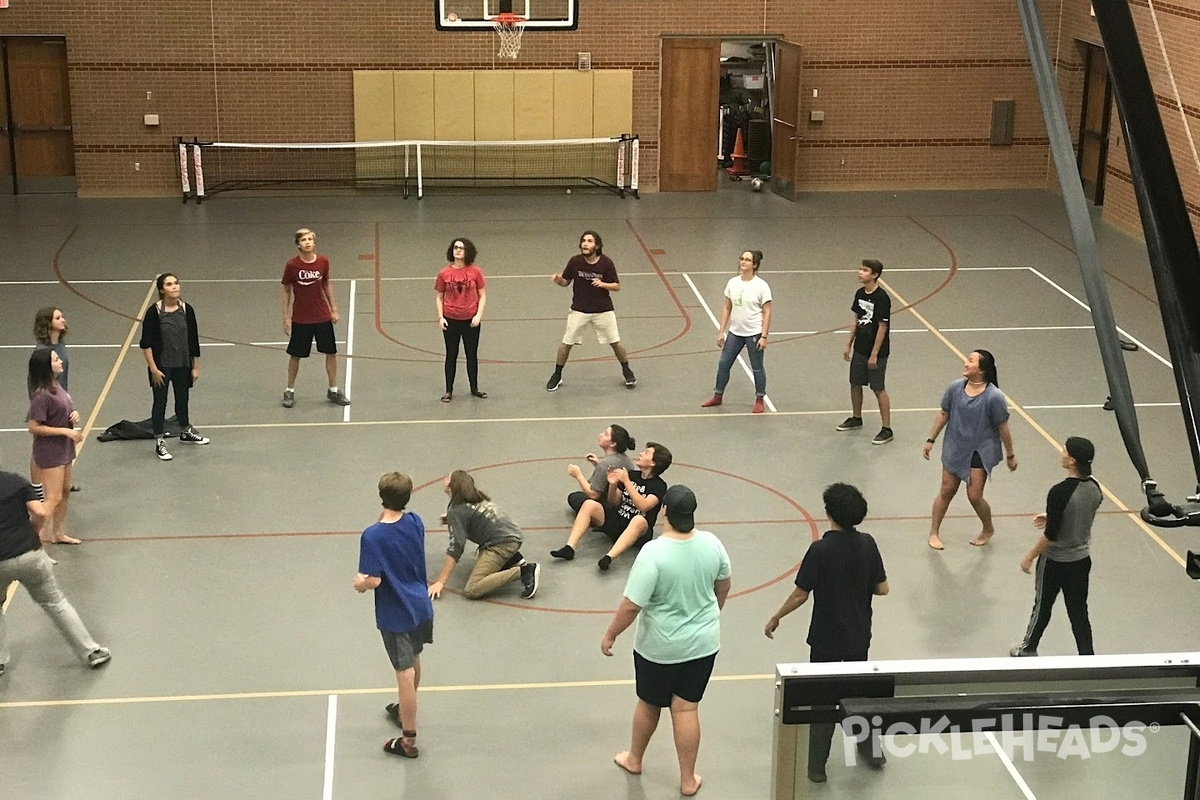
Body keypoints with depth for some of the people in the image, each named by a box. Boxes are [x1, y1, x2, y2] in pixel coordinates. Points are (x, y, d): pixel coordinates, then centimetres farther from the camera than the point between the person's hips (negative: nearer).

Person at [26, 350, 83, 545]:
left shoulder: (56, 386, 4)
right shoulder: (42, 395, -24)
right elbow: (34, 427, -23)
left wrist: (74, 415, -2)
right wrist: (65, 431, -22)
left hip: (64, 449, 9)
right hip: (49, 452, -9)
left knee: (65, 491, 19)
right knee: (53, 498, -7)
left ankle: (58, 533, 34)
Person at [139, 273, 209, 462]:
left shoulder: (187, 310, -4)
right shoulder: (154, 312, -15)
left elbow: (194, 341, 3)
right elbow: (146, 344, -12)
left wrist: (195, 367, 4)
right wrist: (153, 369, -14)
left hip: (182, 365, 4)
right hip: (161, 366, -4)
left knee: (183, 399, 20)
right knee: (160, 402, 5)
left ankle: (186, 432, 43)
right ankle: (159, 442, 17)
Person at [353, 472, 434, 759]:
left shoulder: (373, 536, -24)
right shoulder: (415, 523, -6)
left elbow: (373, 580, -24)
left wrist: (360, 583, -3)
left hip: (395, 615, -6)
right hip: (421, 606, 7)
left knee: (405, 673, 1)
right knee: (413, 662, 26)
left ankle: (408, 740, 12)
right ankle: (405, 710, 51)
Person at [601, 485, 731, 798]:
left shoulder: (653, 553, -27)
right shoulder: (711, 543, -11)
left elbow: (631, 606, -24)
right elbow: (723, 585, 7)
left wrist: (610, 635, -8)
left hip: (659, 647, -3)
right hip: (703, 642, 3)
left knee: (649, 704, 19)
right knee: (686, 709, 12)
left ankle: (634, 759, 42)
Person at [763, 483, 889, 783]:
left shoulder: (820, 550, -22)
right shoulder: (867, 544, -8)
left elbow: (801, 594, -17)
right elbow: (882, 588, -1)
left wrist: (775, 618, -3)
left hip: (826, 639, -4)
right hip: (859, 635, 4)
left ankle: (816, 765, 13)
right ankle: (871, 748, 36)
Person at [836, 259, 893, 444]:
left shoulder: (882, 298, -19)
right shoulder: (860, 294, 4)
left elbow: (882, 327, -18)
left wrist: (874, 354, -17)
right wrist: (849, 344, 14)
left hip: (877, 352, -8)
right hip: (859, 349, 8)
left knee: (878, 389, -2)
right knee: (855, 384, 17)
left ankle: (887, 430, 6)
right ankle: (856, 419, 37)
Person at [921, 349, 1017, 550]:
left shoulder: (994, 397, -21)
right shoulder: (955, 388, -9)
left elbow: (1003, 428, -11)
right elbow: (943, 415, 4)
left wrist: (1010, 455, -3)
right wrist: (931, 440, 8)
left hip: (981, 452, -3)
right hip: (955, 448, 4)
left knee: (974, 495, -1)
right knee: (946, 491, 9)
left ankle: (988, 529, 27)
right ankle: (934, 532, 23)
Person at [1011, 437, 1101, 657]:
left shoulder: (1060, 492, -27)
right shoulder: (1094, 488, -6)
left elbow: (1051, 534, -22)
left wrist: (1029, 557, -10)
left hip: (1055, 561, -5)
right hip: (1082, 559, 5)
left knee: (1042, 606, 16)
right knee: (1078, 612, 13)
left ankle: (1028, 648, 37)